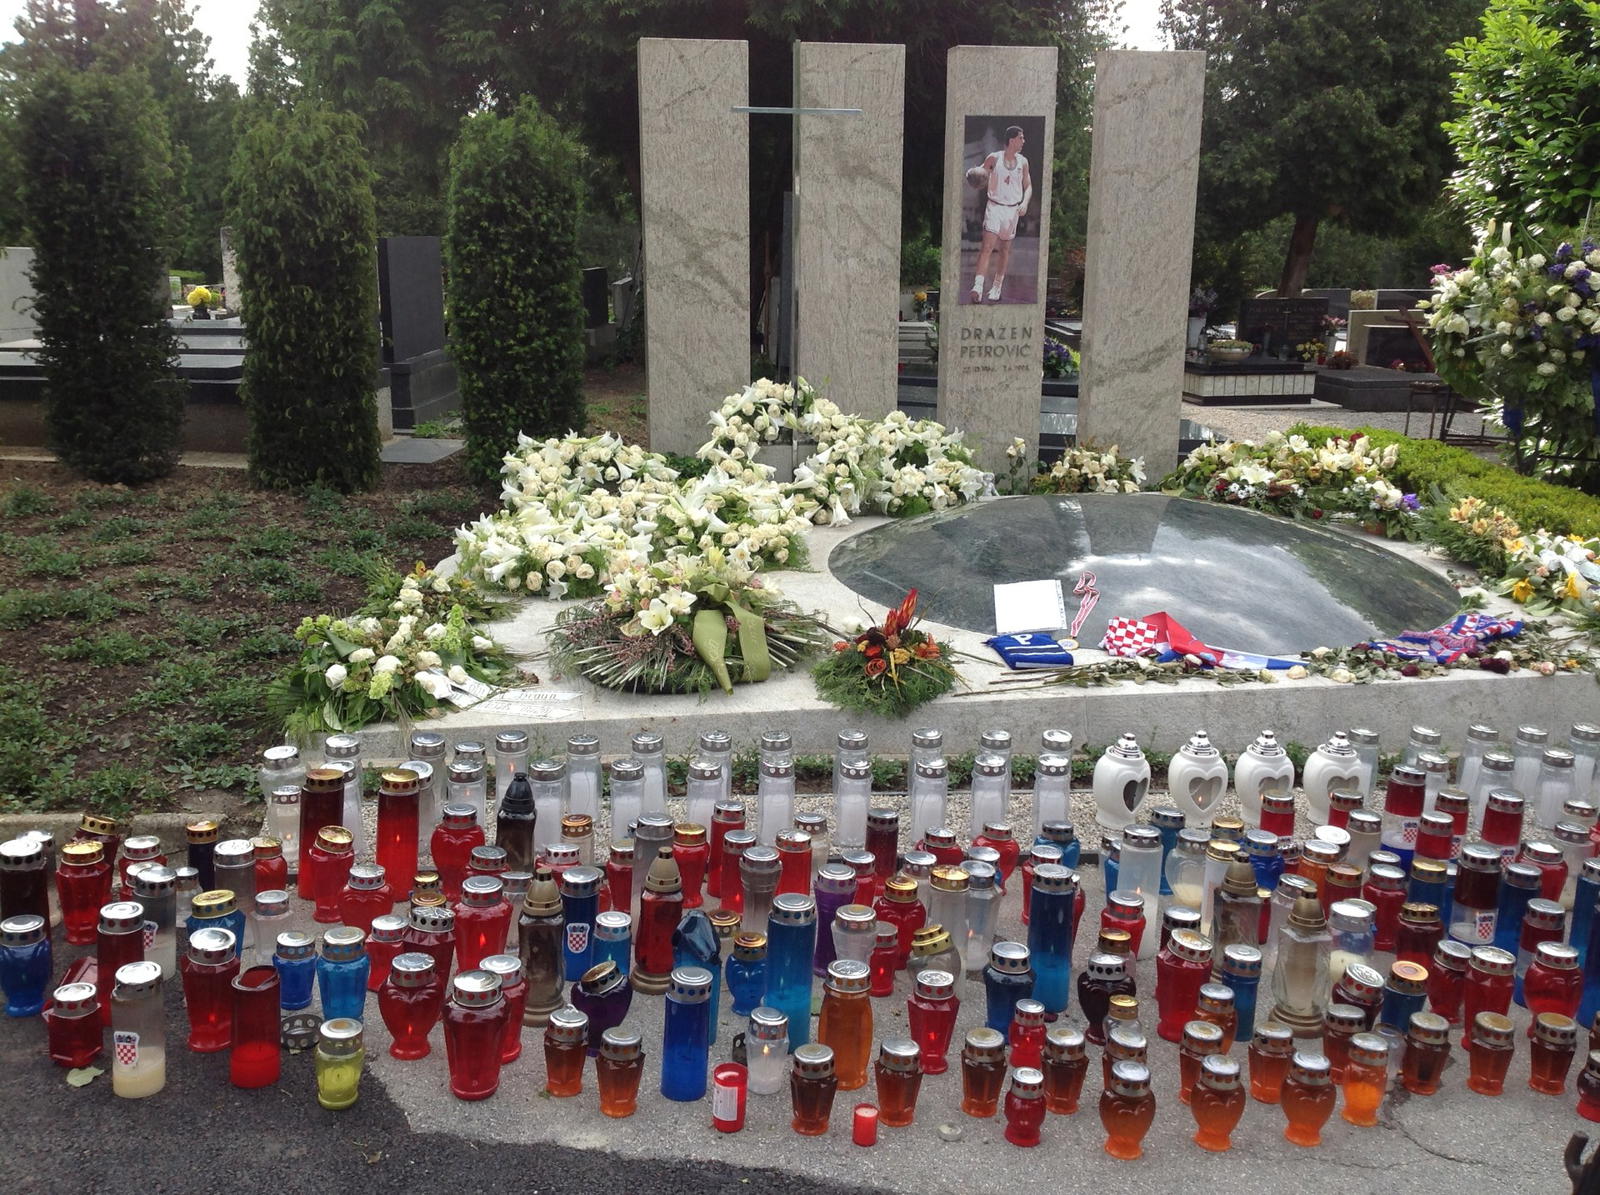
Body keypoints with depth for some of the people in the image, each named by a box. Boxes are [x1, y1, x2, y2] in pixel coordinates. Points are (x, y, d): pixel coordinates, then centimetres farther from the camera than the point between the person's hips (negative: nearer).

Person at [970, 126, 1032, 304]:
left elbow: (1028, 186, 13)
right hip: (995, 207, -4)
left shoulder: (1023, 162, 7)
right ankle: (978, 287, -26)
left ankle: (997, 288, 21)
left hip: (1013, 209, 4)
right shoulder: (994, 158, -4)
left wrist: (1025, 202, -6)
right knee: (987, 246, -17)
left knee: (1005, 250, 10)